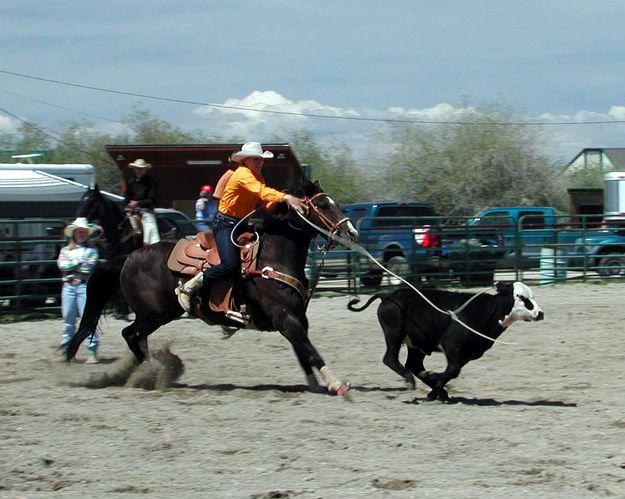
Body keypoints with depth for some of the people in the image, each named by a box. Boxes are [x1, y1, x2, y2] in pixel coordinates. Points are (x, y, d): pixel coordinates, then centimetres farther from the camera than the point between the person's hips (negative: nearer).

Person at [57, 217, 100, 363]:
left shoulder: (91, 250, 7)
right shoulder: (66, 250, 15)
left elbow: (90, 266, -7)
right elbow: (62, 264, -1)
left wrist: (71, 265, -3)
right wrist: (79, 264, -5)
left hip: (85, 286, -3)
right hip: (69, 286, 3)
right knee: (68, 319, 6)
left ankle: (92, 352, -9)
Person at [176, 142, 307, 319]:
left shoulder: (258, 177, 13)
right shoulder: (242, 174, -16)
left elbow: (266, 203, 2)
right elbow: (262, 191, -34)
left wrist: (284, 203, -19)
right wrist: (286, 198, -47)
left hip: (243, 224, 10)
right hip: (225, 224, -10)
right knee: (231, 263, -26)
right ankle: (188, 287, -10)